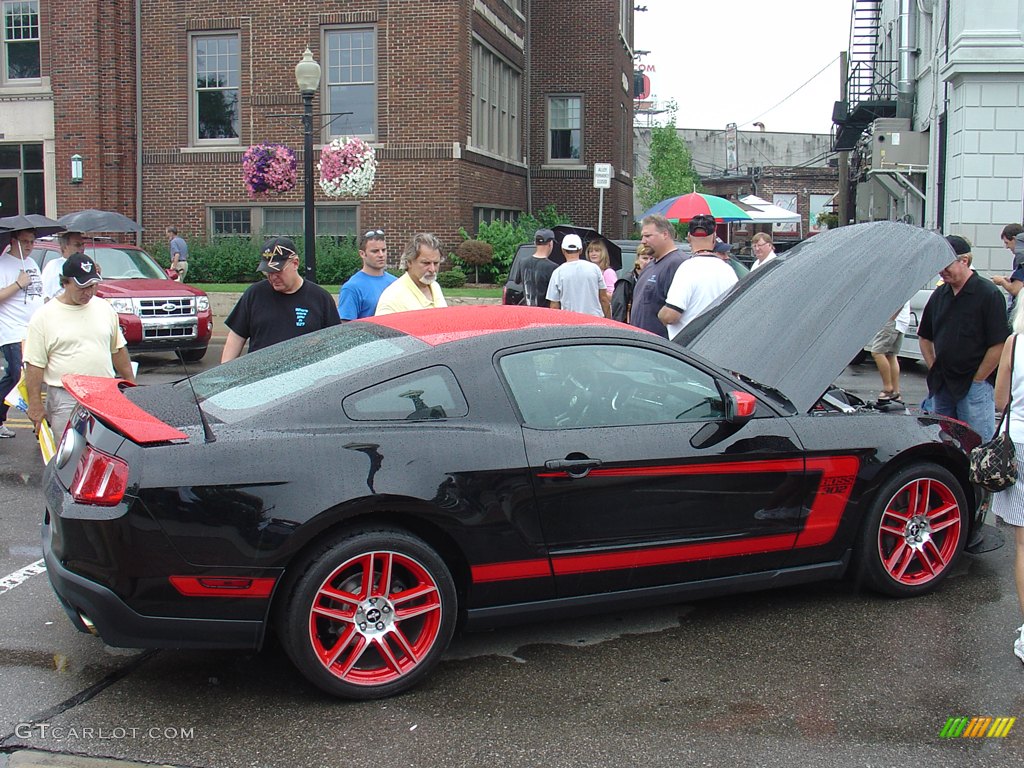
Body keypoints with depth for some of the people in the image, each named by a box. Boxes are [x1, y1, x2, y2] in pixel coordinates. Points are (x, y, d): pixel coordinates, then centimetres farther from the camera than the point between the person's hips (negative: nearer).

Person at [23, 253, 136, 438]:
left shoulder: (105, 309, 11)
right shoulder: (44, 317, -2)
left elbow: (118, 350, 20)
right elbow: (34, 365, -3)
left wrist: (131, 384, 18)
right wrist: (35, 404, -7)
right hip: (64, 399, -4)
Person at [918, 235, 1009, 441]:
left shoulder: (989, 294, -10)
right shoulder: (939, 295, 10)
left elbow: (998, 346, -14)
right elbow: (925, 337, 20)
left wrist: (977, 380, -11)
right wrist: (934, 369, 10)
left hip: (975, 386, -7)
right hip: (941, 386, 7)